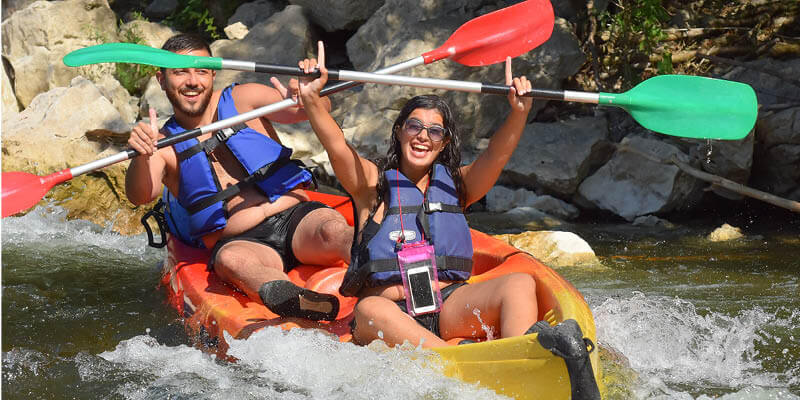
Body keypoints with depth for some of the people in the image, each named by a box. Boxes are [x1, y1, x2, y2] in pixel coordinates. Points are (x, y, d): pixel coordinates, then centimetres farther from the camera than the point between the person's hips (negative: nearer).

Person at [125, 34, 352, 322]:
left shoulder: (242, 100, 10)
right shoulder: (163, 144, 11)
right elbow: (140, 197, -8)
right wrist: (141, 155, -30)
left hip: (296, 217, 2)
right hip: (240, 242, -1)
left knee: (333, 230, -32)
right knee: (229, 259, -37)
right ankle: (285, 296, -67)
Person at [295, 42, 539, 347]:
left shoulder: (454, 184, 17)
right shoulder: (373, 183, 10)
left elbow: (495, 156, 0)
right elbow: (336, 147, -7)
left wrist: (518, 113, -19)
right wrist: (311, 98, -25)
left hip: (452, 310, 3)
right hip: (391, 315, -3)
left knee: (521, 284, -22)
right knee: (370, 310, -38)